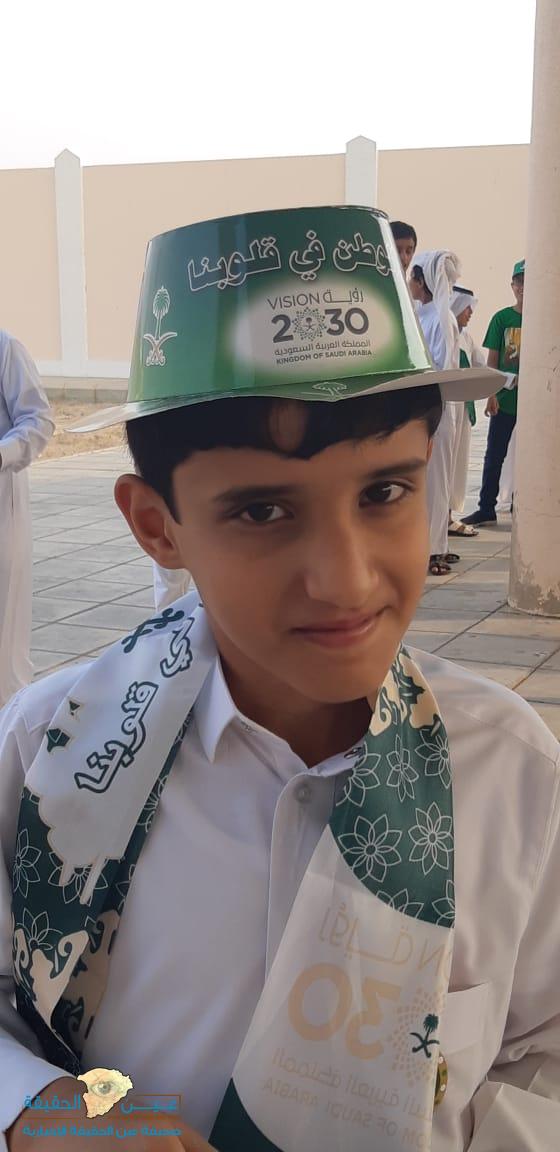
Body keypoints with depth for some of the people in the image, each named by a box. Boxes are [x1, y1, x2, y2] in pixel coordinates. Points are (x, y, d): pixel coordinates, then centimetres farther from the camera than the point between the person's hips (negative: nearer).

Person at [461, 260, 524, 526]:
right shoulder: (502, 318, 2)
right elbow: (492, 360, 2)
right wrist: (492, 394, -6)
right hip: (505, 399, 0)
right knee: (494, 455, 4)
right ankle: (486, 509, 12)